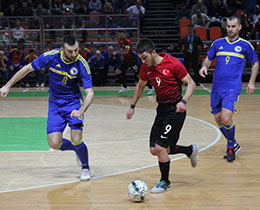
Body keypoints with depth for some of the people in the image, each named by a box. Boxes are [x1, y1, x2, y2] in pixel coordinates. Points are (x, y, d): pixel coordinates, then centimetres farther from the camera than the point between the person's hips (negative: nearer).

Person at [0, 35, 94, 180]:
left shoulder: (82, 64, -21)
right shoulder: (50, 56, -17)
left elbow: (90, 92, -21)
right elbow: (28, 68, -2)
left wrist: (81, 111, -40)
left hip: (74, 103, -2)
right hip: (55, 105, 2)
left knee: (76, 140, -16)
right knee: (55, 144, -10)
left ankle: (86, 168, 15)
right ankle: (77, 148, 24)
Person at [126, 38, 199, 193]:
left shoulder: (173, 63, -15)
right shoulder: (146, 68, 3)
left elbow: (191, 84, -10)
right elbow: (140, 85, 22)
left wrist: (184, 101, -24)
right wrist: (133, 106, 20)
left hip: (175, 109, -7)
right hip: (162, 109, 7)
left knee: (160, 148, -12)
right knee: (155, 150, 5)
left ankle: (165, 183, 10)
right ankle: (190, 150, 27)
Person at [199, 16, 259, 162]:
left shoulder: (245, 45, 3)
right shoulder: (218, 43, 10)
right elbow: (209, 59, 19)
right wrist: (204, 67, -4)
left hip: (233, 88, -4)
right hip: (217, 88, 4)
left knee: (226, 119, -18)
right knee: (219, 120, 7)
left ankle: (231, 146, 7)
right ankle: (234, 144, 30)